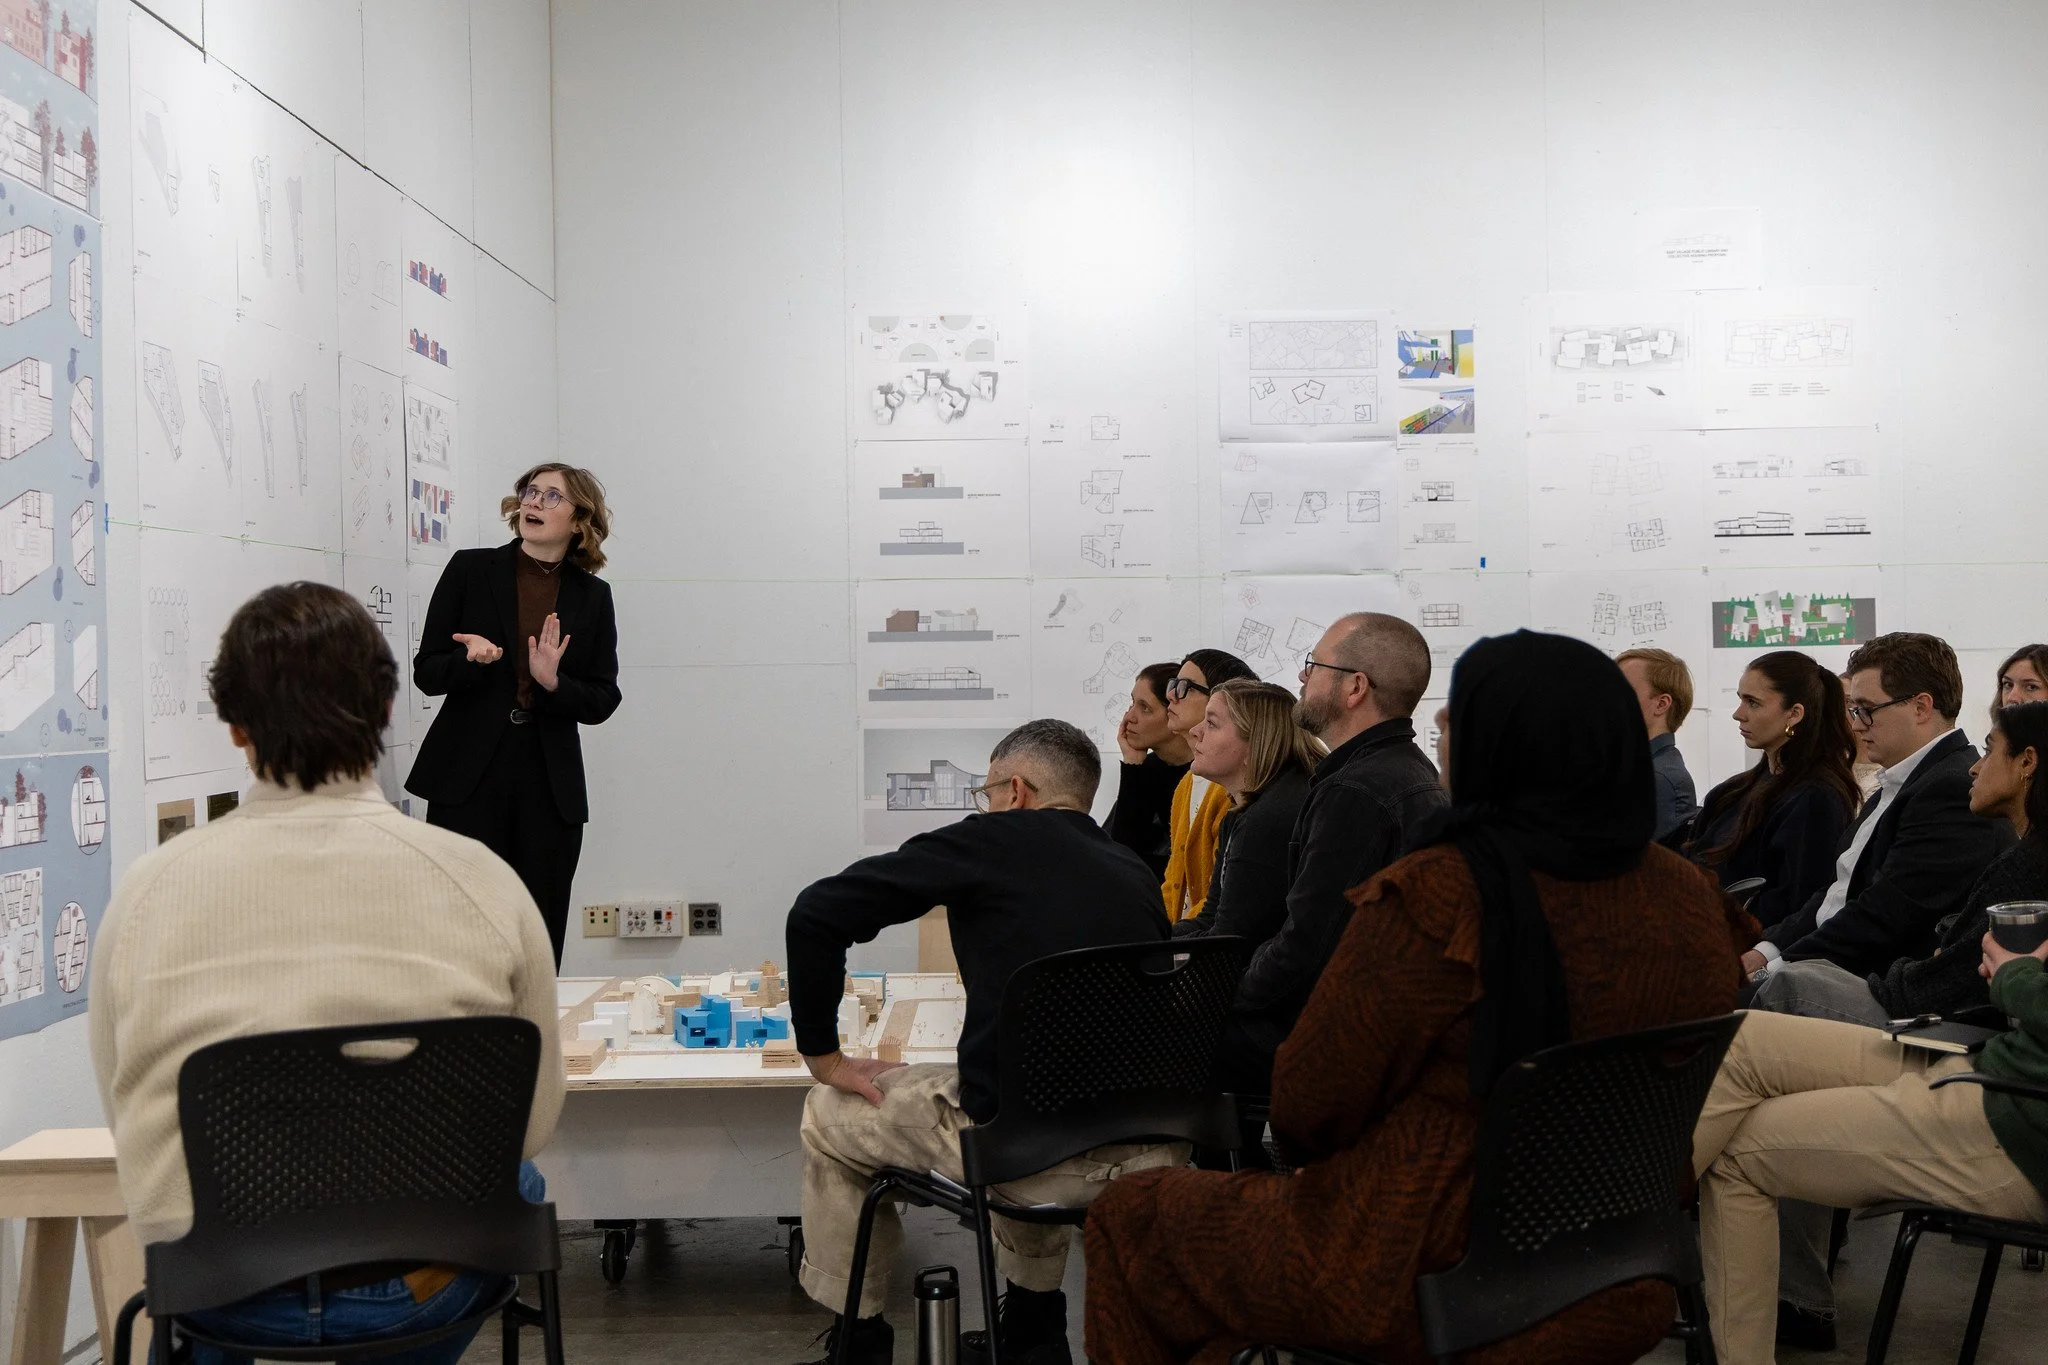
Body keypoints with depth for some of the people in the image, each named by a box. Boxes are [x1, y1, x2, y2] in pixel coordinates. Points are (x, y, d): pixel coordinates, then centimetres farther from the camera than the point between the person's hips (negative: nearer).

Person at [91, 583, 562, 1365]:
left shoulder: (146, 892, -9)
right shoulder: (481, 883, -13)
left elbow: (129, 1125, 2)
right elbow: (536, 1118, -4)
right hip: (418, 1290, -1)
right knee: (518, 1182, 32)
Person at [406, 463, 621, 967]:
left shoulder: (592, 596, 7)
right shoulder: (470, 570, 3)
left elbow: (602, 702, 7)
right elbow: (427, 673, 4)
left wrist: (553, 682, -12)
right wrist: (470, 659, -16)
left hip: (550, 788, 2)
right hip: (468, 779, -1)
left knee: (540, 941, 3)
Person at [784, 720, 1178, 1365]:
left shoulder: (995, 841, -3)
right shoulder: (1136, 873, 11)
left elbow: (816, 914, -6)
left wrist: (822, 1055, 5)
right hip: (1151, 1151, 6)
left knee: (828, 1117, 21)